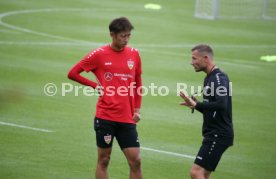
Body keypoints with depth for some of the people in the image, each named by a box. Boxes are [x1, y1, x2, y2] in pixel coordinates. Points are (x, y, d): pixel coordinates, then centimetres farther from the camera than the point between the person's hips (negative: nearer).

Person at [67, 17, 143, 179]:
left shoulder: (134, 54, 5)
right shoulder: (99, 54, -4)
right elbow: (73, 73, 2)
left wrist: (137, 109, 8)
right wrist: (94, 85, -6)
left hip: (127, 118, 2)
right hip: (105, 117, -2)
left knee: (135, 161, -2)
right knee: (104, 160, 5)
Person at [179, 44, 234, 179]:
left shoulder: (219, 78, -14)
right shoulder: (209, 78, 16)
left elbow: (221, 105, -28)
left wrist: (196, 105, -22)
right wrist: (196, 105, 4)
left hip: (219, 135, -10)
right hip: (212, 134, 10)